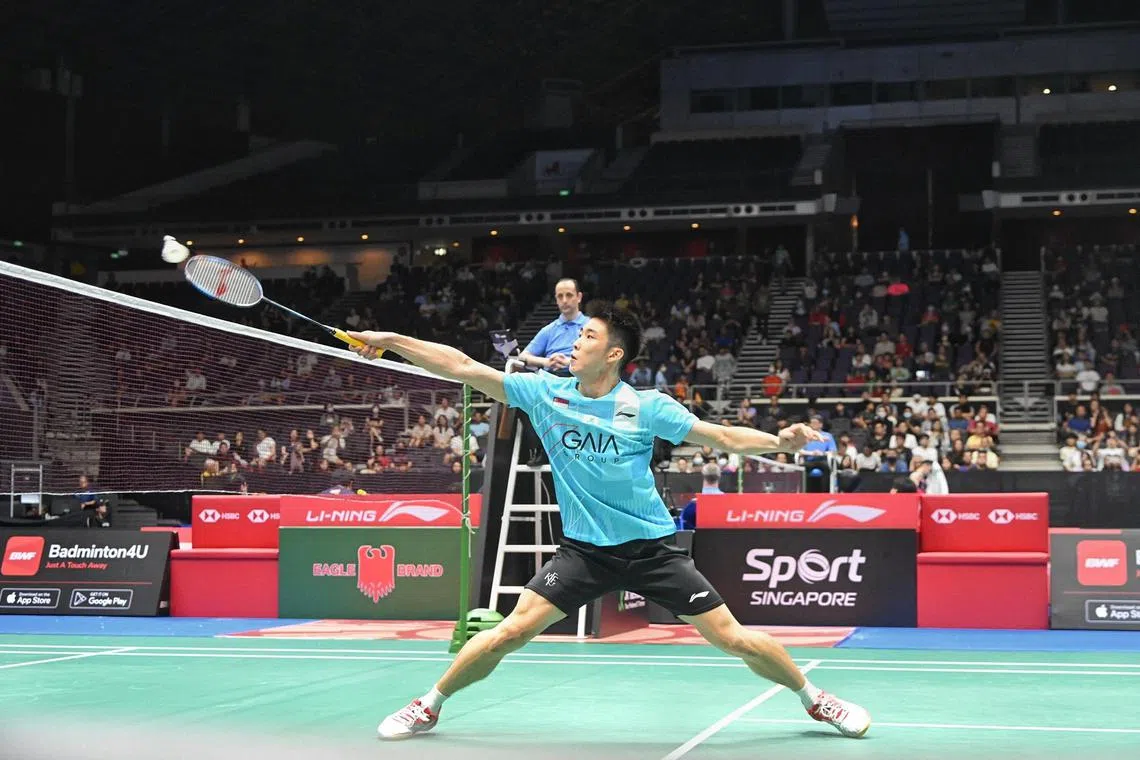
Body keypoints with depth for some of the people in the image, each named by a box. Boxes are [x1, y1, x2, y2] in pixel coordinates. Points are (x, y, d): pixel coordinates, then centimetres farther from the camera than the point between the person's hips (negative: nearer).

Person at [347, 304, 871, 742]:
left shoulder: (646, 407, -7)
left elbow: (724, 437, -4)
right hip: (582, 550, 1)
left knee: (733, 638, -3)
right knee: (511, 631, -9)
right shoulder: (544, 392, -3)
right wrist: (392, 340, -9)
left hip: (650, 547, -1)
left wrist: (779, 441, -20)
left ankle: (816, 701, 20)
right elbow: (463, 367, -4)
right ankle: (430, 706, 12)